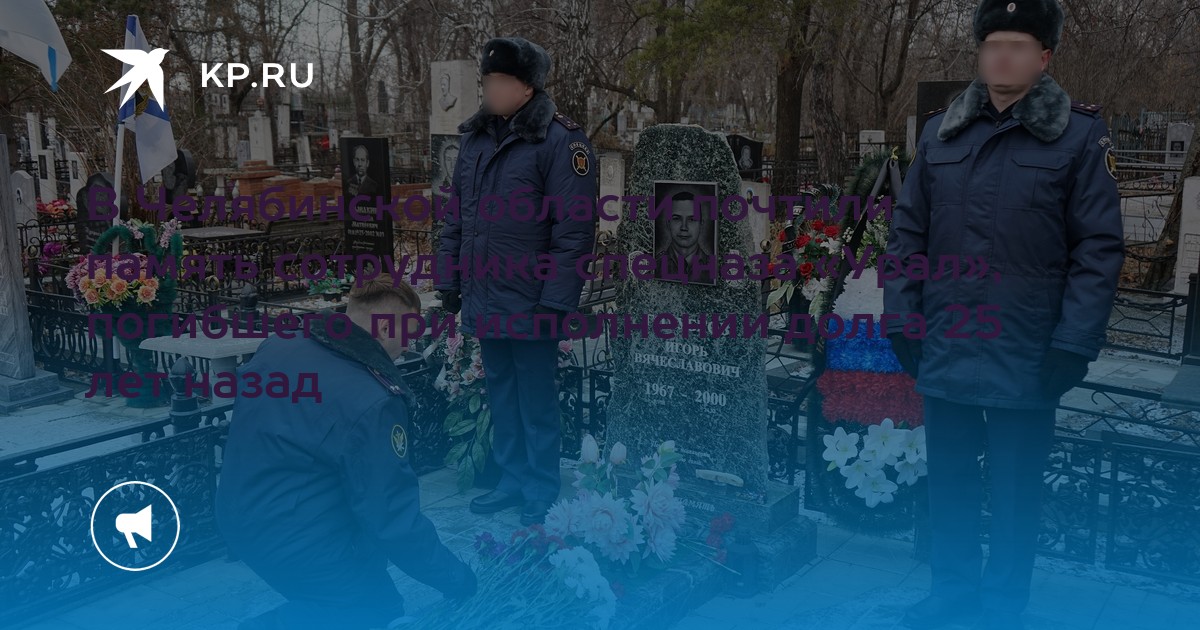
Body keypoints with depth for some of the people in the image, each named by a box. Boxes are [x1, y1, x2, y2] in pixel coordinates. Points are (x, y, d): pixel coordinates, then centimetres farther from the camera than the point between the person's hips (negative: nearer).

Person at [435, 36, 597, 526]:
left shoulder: (559, 141, -12)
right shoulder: (474, 138, 11)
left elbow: (574, 229, -15)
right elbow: (457, 219, 17)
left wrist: (556, 300, -17)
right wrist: (448, 279, 14)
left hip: (530, 303, -7)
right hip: (486, 299, 7)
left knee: (536, 401, 5)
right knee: (500, 394, 17)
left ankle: (541, 494, 21)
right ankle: (512, 479, 32)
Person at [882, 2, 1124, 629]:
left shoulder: (1080, 133, -5)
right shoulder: (941, 131, 6)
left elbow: (1100, 245, -7)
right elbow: (907, 231, 7)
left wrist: (1074, 343, -12)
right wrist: (902, 318, 1)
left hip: (1026, 356, -3)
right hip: (944, 347, 4)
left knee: (1014, 486, 10)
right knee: (948, 476, 16)